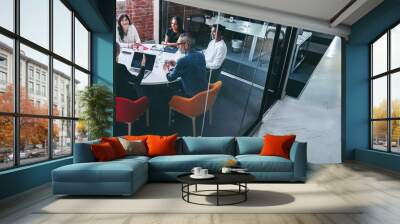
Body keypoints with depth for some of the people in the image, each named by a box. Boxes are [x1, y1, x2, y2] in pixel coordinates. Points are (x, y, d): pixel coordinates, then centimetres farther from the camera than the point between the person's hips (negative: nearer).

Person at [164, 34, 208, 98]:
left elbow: (170, 78, -11)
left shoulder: (183, 60, -24)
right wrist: (177, 65, 14)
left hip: (192, 95, -7)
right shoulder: (201, 55, -1)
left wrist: (170, 69, 10)